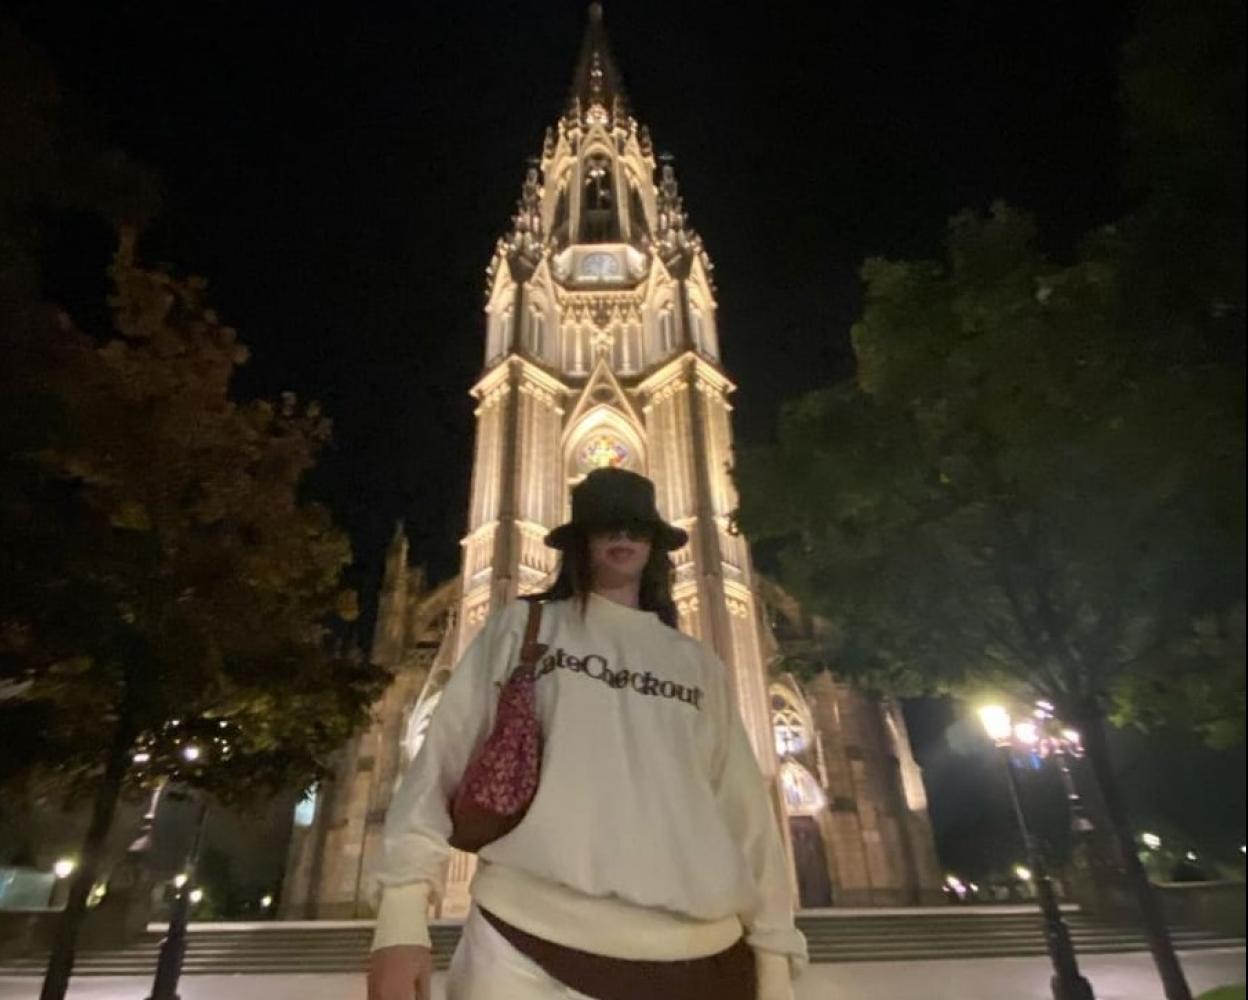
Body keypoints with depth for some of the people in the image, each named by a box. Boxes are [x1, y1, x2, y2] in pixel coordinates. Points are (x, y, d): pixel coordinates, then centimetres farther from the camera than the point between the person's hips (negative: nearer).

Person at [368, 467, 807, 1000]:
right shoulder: (522, 627, 7)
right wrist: (402, 916, -6)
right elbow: (445, 756, 1)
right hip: (530, 948, -2)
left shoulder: (699, 664, 14)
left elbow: (746, 810, 11)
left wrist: (775, 955, 5)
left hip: (694, 956, 3)